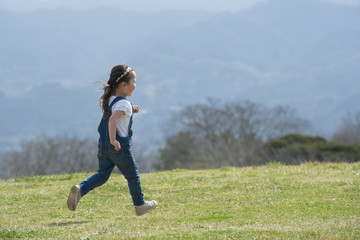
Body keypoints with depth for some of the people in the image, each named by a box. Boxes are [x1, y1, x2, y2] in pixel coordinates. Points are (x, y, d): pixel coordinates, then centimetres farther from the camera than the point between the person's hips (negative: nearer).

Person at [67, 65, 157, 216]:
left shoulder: (108, 100, 9)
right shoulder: (124, 104, -18)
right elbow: (113, 119, -34)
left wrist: (130, 111, 21)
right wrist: (113, 140, -32)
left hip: (103, 145, 7)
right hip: (120, 147, -7)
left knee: (102, 175, 11)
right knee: (132, 176, 10)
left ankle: (80, 189, -13)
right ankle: (140, 205, 23)